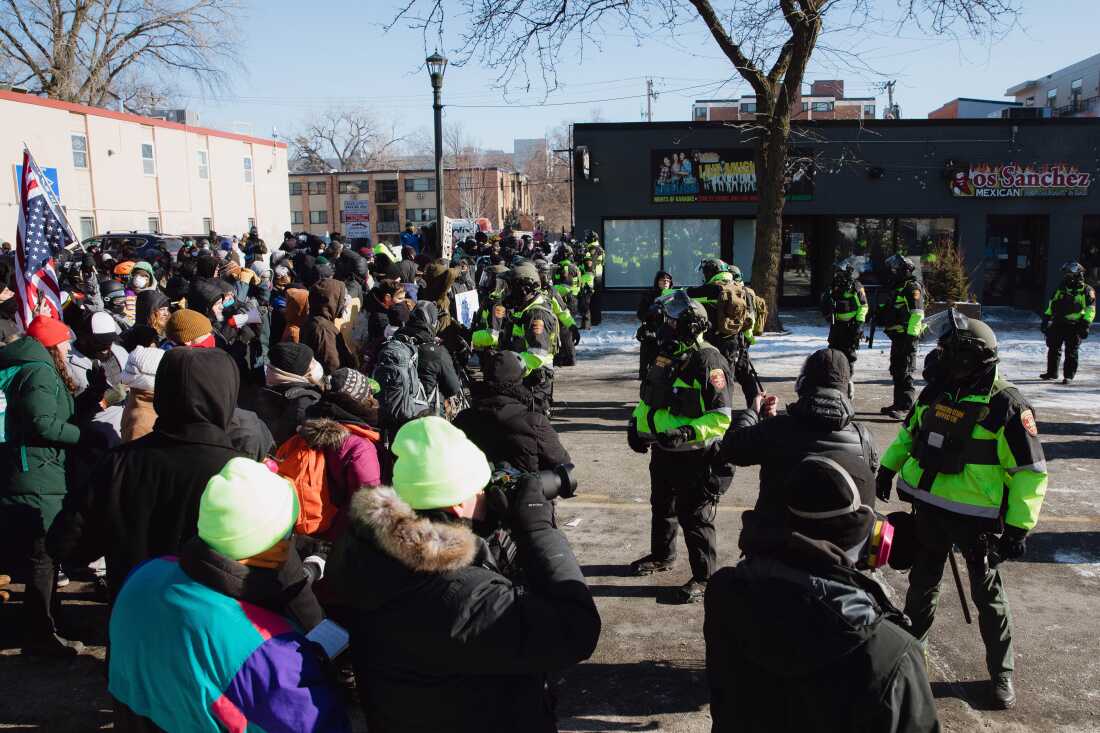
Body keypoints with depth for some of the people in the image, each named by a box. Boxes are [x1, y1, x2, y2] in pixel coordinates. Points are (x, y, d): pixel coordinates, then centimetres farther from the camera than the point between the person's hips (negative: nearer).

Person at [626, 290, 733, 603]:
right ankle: (661, 556, 45)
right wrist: (637, 424, 5)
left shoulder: (708, 363, -21)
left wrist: (687, 433, -33)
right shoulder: (666, 356, 6)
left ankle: (703, 578, 15)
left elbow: (721, 418, -23)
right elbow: (649, 397, 19)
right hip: (663, 452, 9)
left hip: (694, 457, -8)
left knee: (695, 518, 2)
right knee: (662, 507, 24)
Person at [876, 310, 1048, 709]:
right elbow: (909, 433, 17)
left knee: (987, 594, 10)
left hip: (976, 518, -5)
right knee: (922, 583, 19)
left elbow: (1030, 472, -15)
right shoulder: (935, 392, -1)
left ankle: (1002, 672, 28)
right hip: (929, 508, 5)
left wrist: (1019, 527, -17)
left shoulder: (1006, 406, -19)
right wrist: (888, 467, 12)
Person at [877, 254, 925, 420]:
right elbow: (887, 311, 28)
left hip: (907, 336, -10)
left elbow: (917, 313, -19)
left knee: (904, 372, -9)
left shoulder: (912, 288, -11)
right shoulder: (895, 288, 19)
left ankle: (905, 406, -8)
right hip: (897, 336, 10)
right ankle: (899, 403, 23)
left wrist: (911, 334, -23)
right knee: (896, 371, 14)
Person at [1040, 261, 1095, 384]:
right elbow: (1051, 306, 20)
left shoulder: (1086, 290, -2)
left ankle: (1068, 376, 2)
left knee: (1071, 353, -3)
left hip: (1074, 327, -6)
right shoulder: (1060, 289, 14)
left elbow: (1090, 310, -6)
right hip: (1058, 325, 6)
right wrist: (1046, 319, 14)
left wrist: (1085, 325, -14)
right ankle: (1052, 373, 20)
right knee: (1053, 349, 9)